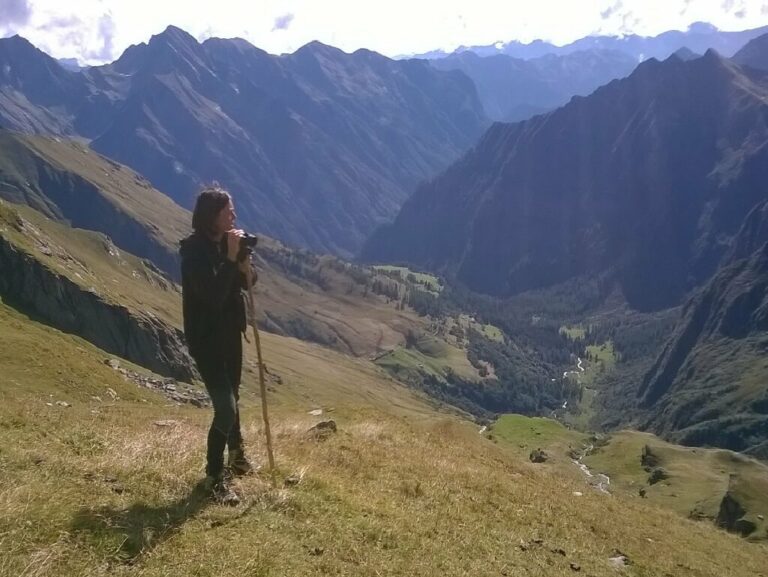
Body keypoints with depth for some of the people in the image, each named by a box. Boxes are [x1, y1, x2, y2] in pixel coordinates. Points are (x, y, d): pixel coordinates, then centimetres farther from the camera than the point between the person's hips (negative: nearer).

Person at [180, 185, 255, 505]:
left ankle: (236, 453, 44)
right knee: (225, 407, -11)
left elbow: (240, 285, 8)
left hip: (230, 333, 8)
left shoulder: (225, 242, 1)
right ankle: (215, 477, 4)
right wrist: (231, 258, -31)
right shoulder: (195, 250, -21)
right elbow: (213, 294, -31)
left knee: (231, 397, 23)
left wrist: (244, 268, -13)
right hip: (206, 338, -8)